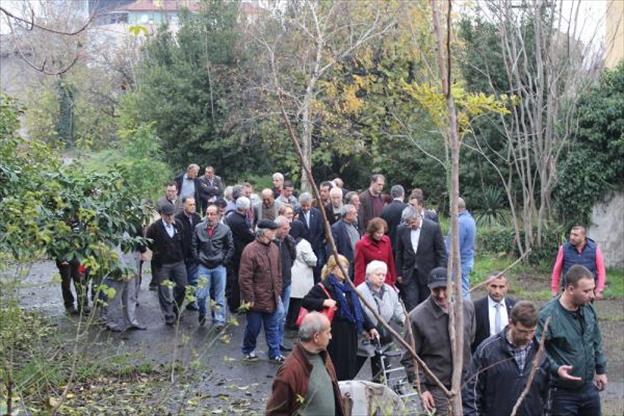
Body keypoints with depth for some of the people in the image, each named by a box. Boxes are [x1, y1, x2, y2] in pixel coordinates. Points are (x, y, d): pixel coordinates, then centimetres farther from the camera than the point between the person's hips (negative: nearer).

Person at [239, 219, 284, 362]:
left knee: (273, 328, 13)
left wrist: (278, 291, 12)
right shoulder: (250, 250, -19)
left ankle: (275, 354, 23)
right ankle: (248, 351, 31)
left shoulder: (274, 248, 5)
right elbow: (245, 278, -19)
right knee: (253, 327, 9)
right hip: (256, 299, -6)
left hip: (272, 299, 6)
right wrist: (249, 298, -17)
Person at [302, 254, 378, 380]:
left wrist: (370, 327, 14)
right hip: (334, 336, -6)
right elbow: (305, 302, -12)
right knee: (334, 370, -3)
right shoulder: (323, 287, -7)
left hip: (349, 334, 6)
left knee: (349, 370, 9)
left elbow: (359, 309, 19)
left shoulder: (348, 287, 14)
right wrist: (323, 302, -24)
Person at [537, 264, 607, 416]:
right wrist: (555, 369, -33)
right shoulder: (548, 315, -22)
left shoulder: (588, 309, 0)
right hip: (563, 392, -6)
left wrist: (601, 370, 18)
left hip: (589, 387, 6)